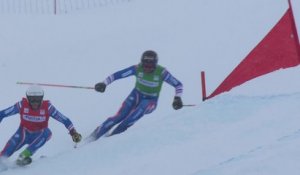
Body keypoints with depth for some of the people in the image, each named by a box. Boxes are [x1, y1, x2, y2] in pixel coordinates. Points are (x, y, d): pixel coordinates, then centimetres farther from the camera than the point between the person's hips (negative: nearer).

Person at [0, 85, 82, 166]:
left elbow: (64, 120, -12)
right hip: (24, 133, 0)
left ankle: (24, 155, -34)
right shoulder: (22, 105, -17)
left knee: (47, 133, -32)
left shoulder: (47, 107, -18)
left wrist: (73, 132, -18)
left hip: (39, 136, 0)